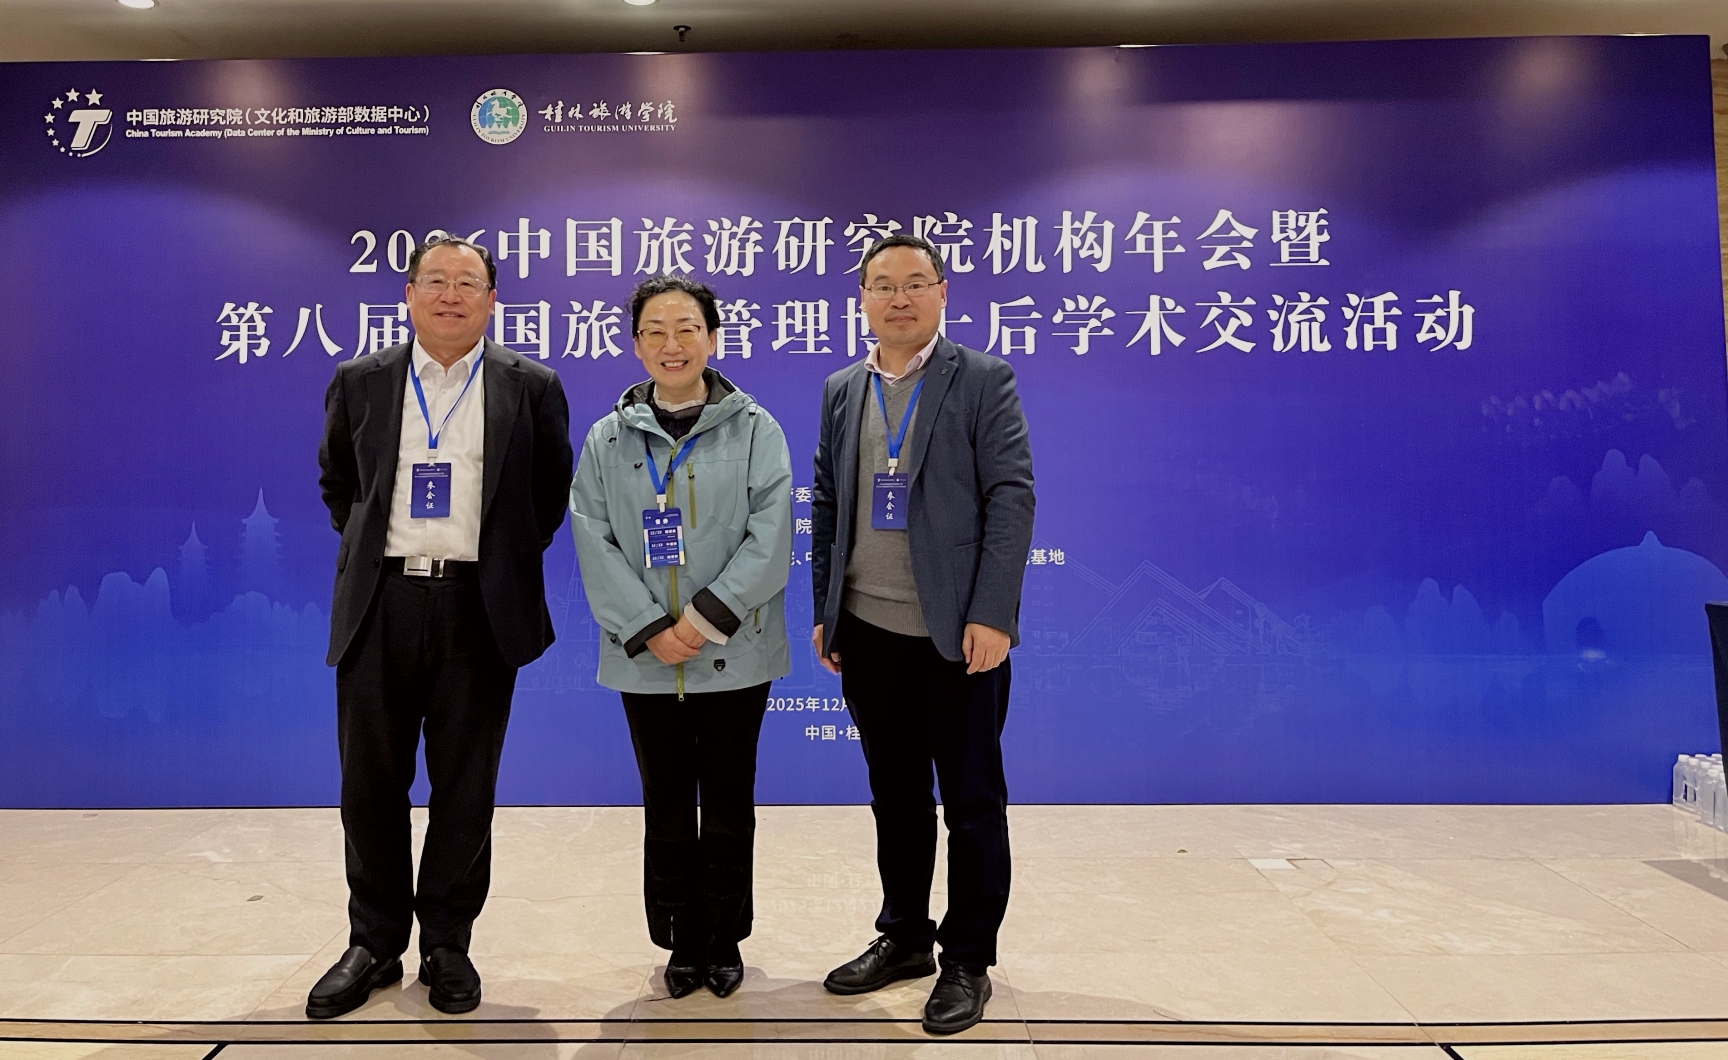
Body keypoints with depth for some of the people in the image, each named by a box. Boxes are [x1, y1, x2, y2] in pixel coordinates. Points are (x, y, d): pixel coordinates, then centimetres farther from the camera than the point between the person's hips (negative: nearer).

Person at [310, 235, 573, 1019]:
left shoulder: (531, 387, 3)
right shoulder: (359, 382, 8)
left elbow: (552, 492, 11)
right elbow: (336, 482, 20)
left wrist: (512, 556, 4)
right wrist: (367, 545, 10)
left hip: (479, 609, -1)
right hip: (379, 604, 2)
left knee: (465, 788, 7)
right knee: (371, 784, 9)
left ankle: (447, 946, 23)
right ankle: (373, 945, 26)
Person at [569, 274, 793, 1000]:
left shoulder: (755, 430, 0)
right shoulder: (607, 438, 5)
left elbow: (769, 536, -9)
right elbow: (594, 543, -2)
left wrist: (708, 616, -17)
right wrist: (649, 630, -13)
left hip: (733, 656, -1)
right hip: (646, 661, 2)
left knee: (728, 806, 10)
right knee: (666, 809, 11)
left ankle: (724, 942, 27)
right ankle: (681, 942, 27)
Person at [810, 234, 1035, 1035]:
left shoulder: (984, 380, -3)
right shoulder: (841, 390, 11)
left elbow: (1011, 497, -9)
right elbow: (826, 507, 14)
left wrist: (990, 616, -17)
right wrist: (825, 612, 9)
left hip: (957, 635, -4)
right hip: (869, 635, 5)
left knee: (972, 803, 5)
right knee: (895, 796, 16)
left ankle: (968, 962, 20)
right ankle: (904, 937, 32)